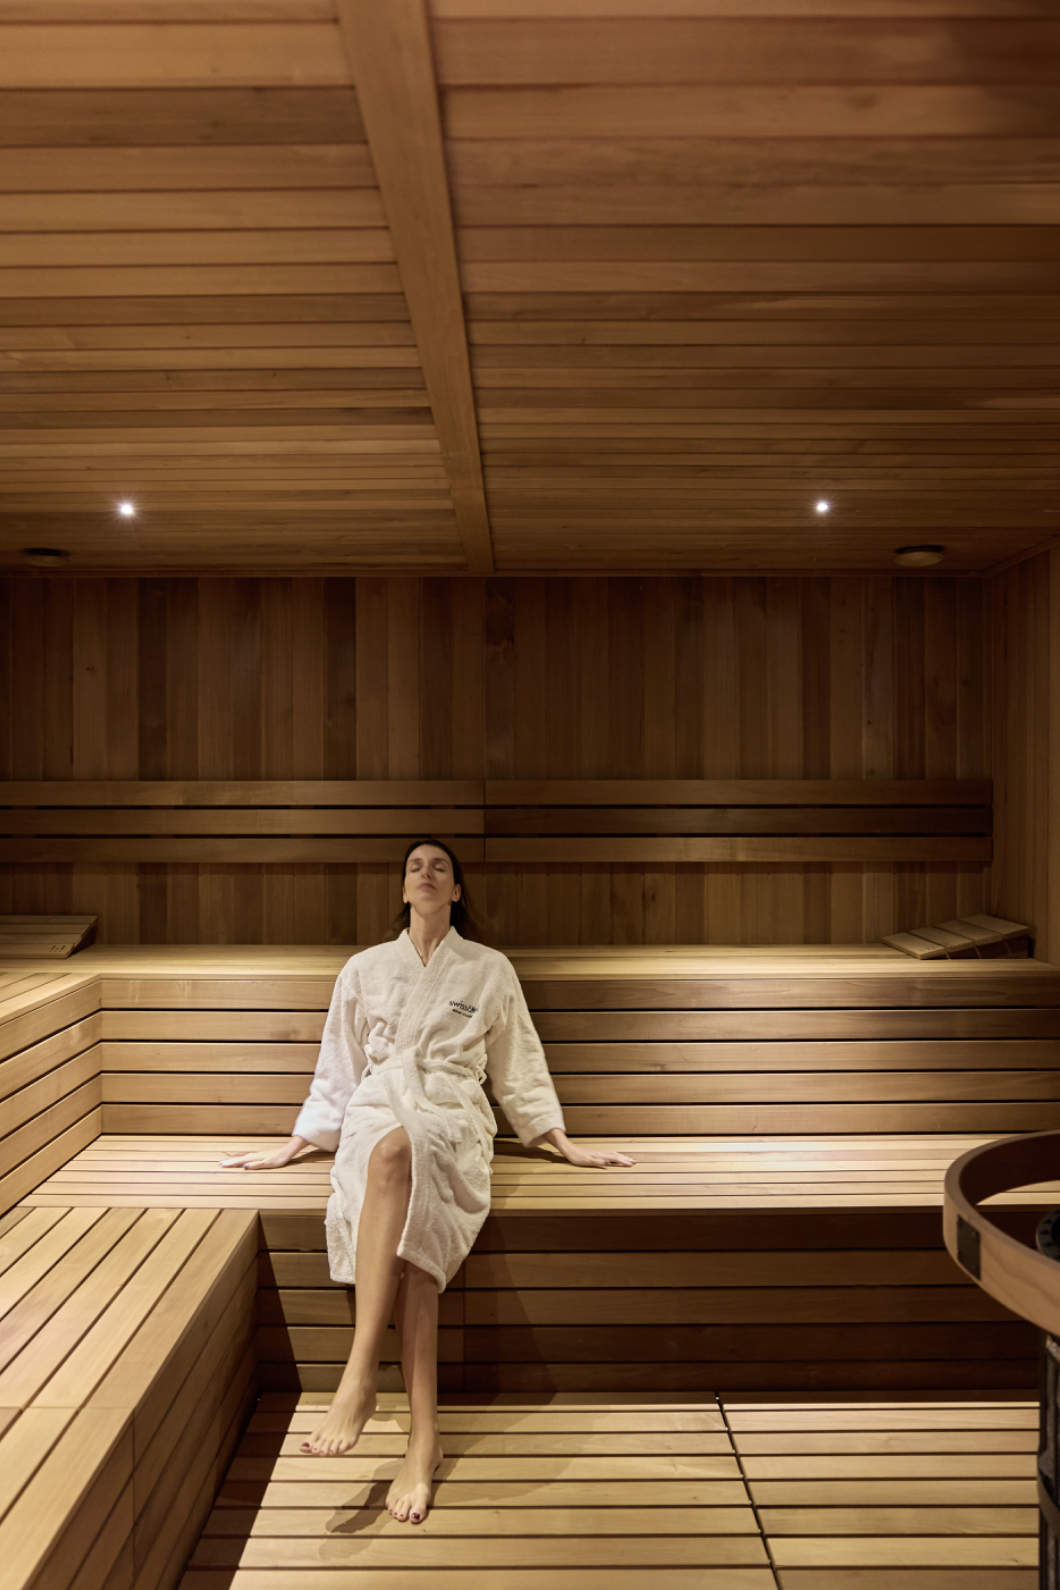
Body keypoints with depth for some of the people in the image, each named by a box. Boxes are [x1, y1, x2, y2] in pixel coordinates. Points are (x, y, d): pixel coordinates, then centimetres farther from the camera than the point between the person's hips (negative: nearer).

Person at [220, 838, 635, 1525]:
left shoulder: (491, 970, 13)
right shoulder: (365, 969, 17)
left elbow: (519, 1068, 19)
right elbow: (337, 1069, 22)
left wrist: (566, 1146, 15)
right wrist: (292, 1148, 20)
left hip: (453, 1120, -1)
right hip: (376, 1112, 1)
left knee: (399, 1148, -38)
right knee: (393, 1147, -37)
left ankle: (361, 1379, -37)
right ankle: (425, 1436, -37)